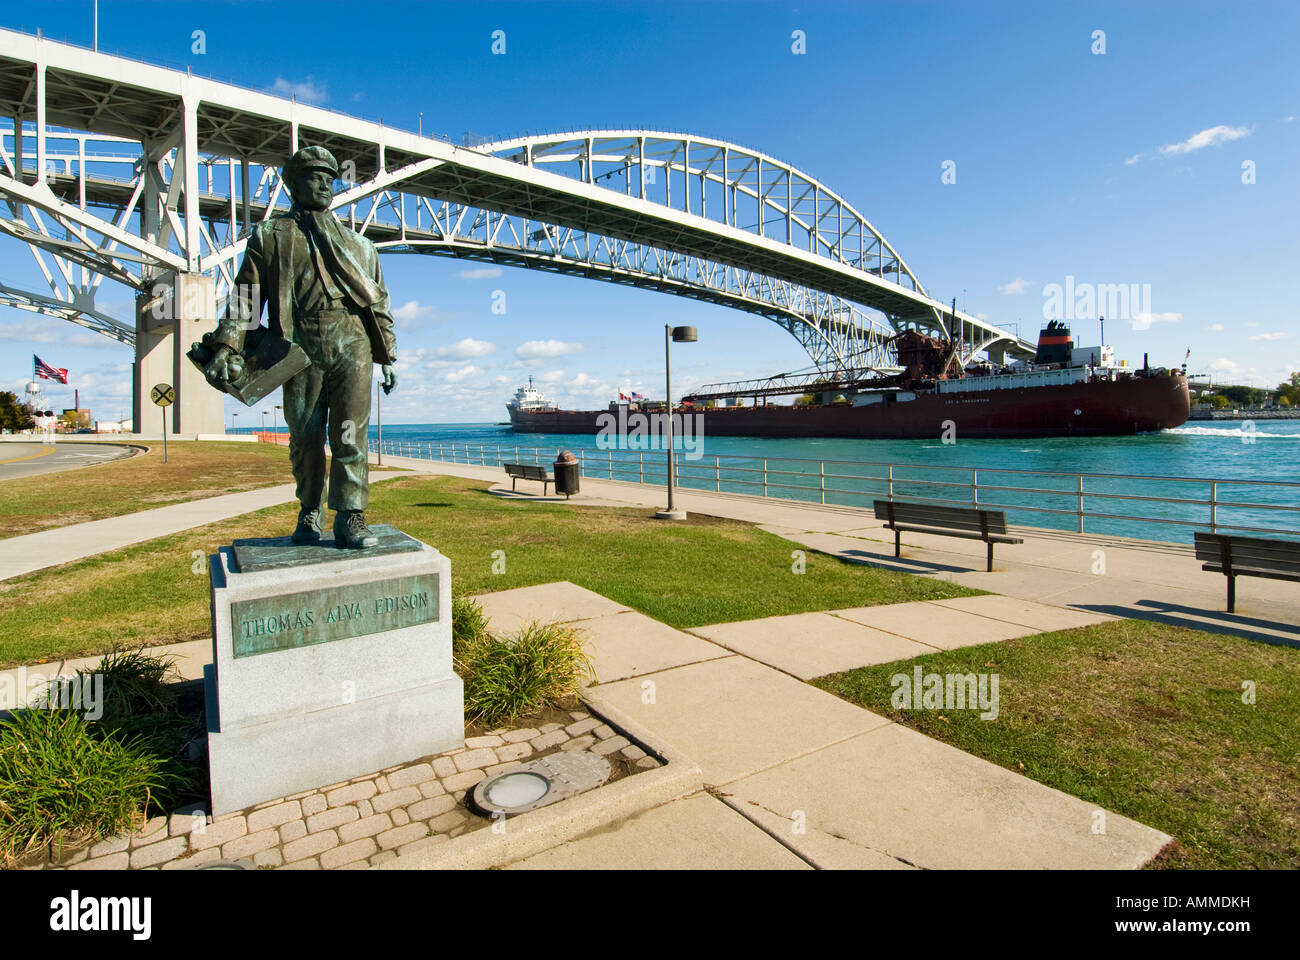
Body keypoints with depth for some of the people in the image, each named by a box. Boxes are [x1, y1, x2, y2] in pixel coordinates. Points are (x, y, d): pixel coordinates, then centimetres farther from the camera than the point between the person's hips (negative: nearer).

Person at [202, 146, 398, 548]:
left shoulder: (358, 244, 23)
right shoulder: (271, 234, 17)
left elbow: (379, 302, 20)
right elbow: (246, 294, 8)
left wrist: (387, 356, 12)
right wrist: (226, 346, -5)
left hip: (353, 346, 1)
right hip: (301, 348, 0)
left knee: (351, 433, -8)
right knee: (305, 436, 4)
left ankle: (351, 517, -7)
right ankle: (310, 512, 19)